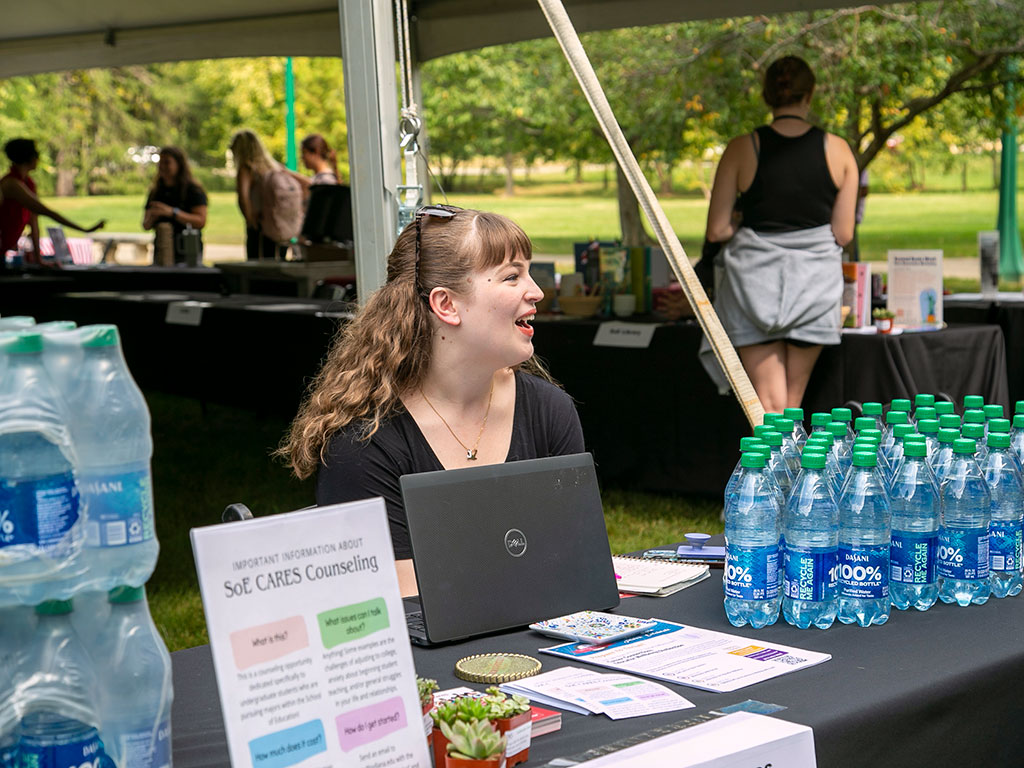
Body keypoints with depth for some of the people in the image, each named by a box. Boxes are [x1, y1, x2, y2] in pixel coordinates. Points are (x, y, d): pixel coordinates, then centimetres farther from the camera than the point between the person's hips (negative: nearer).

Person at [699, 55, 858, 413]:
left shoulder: (742, 149, -5)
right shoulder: (838, 150, -1)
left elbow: (717, 230, -4)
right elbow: (843, 233, 0)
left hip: (754, 281, -2)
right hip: (814, 283, 2)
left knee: (769, 406, 0)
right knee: (792, 405, 13)